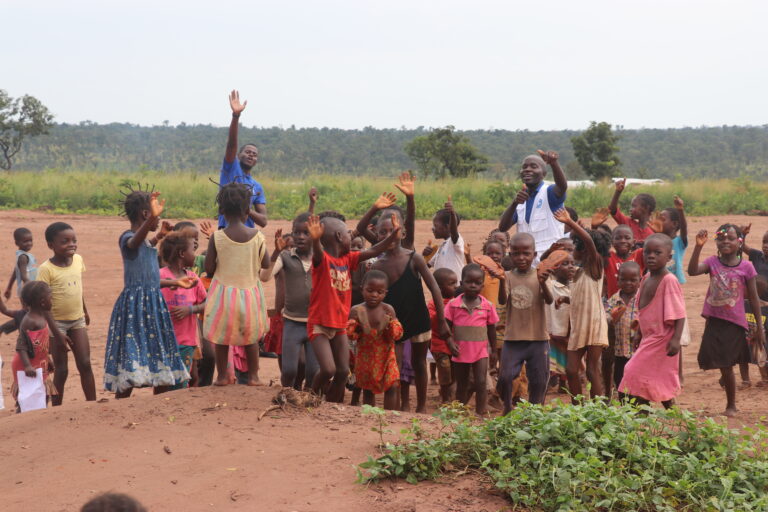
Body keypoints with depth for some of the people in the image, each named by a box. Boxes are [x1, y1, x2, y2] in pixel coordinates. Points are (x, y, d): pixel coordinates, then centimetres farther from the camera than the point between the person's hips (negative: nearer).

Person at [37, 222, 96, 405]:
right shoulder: (46, 269, -18)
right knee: (61, 369, 3)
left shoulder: (78, 260, -1)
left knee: (85, 364, 5)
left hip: (78, 320, 5)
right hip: (57, 322, -5)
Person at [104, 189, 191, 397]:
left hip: (154, 305, 9)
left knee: (164, 370, 14)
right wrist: (151, 218, -56)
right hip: (135, 307, -9)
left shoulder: (148, 242, 16)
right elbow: (135, 242, -39)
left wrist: (175, 282, 36)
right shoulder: (128, 238, -12)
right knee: (130, 374, -13)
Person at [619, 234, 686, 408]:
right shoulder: (646, 278, 9)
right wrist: (639, 333, 23)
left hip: (661, 340, -8)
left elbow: (679, 313, -20)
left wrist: (676, 339, -27)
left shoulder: (669, 280, -17)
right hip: (648, 338, 8)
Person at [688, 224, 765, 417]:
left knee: (726, 364, 2)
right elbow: (692, 271, -18)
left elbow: (753, 298, 1)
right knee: (723, 364, 8)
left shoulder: (746, 267, -5)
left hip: (734, 323, -2)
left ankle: (731, 406, 19)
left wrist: (759, 327, 2)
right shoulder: (713, 262, 0)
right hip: (714, 321, 2)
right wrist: (698, 247, -27)